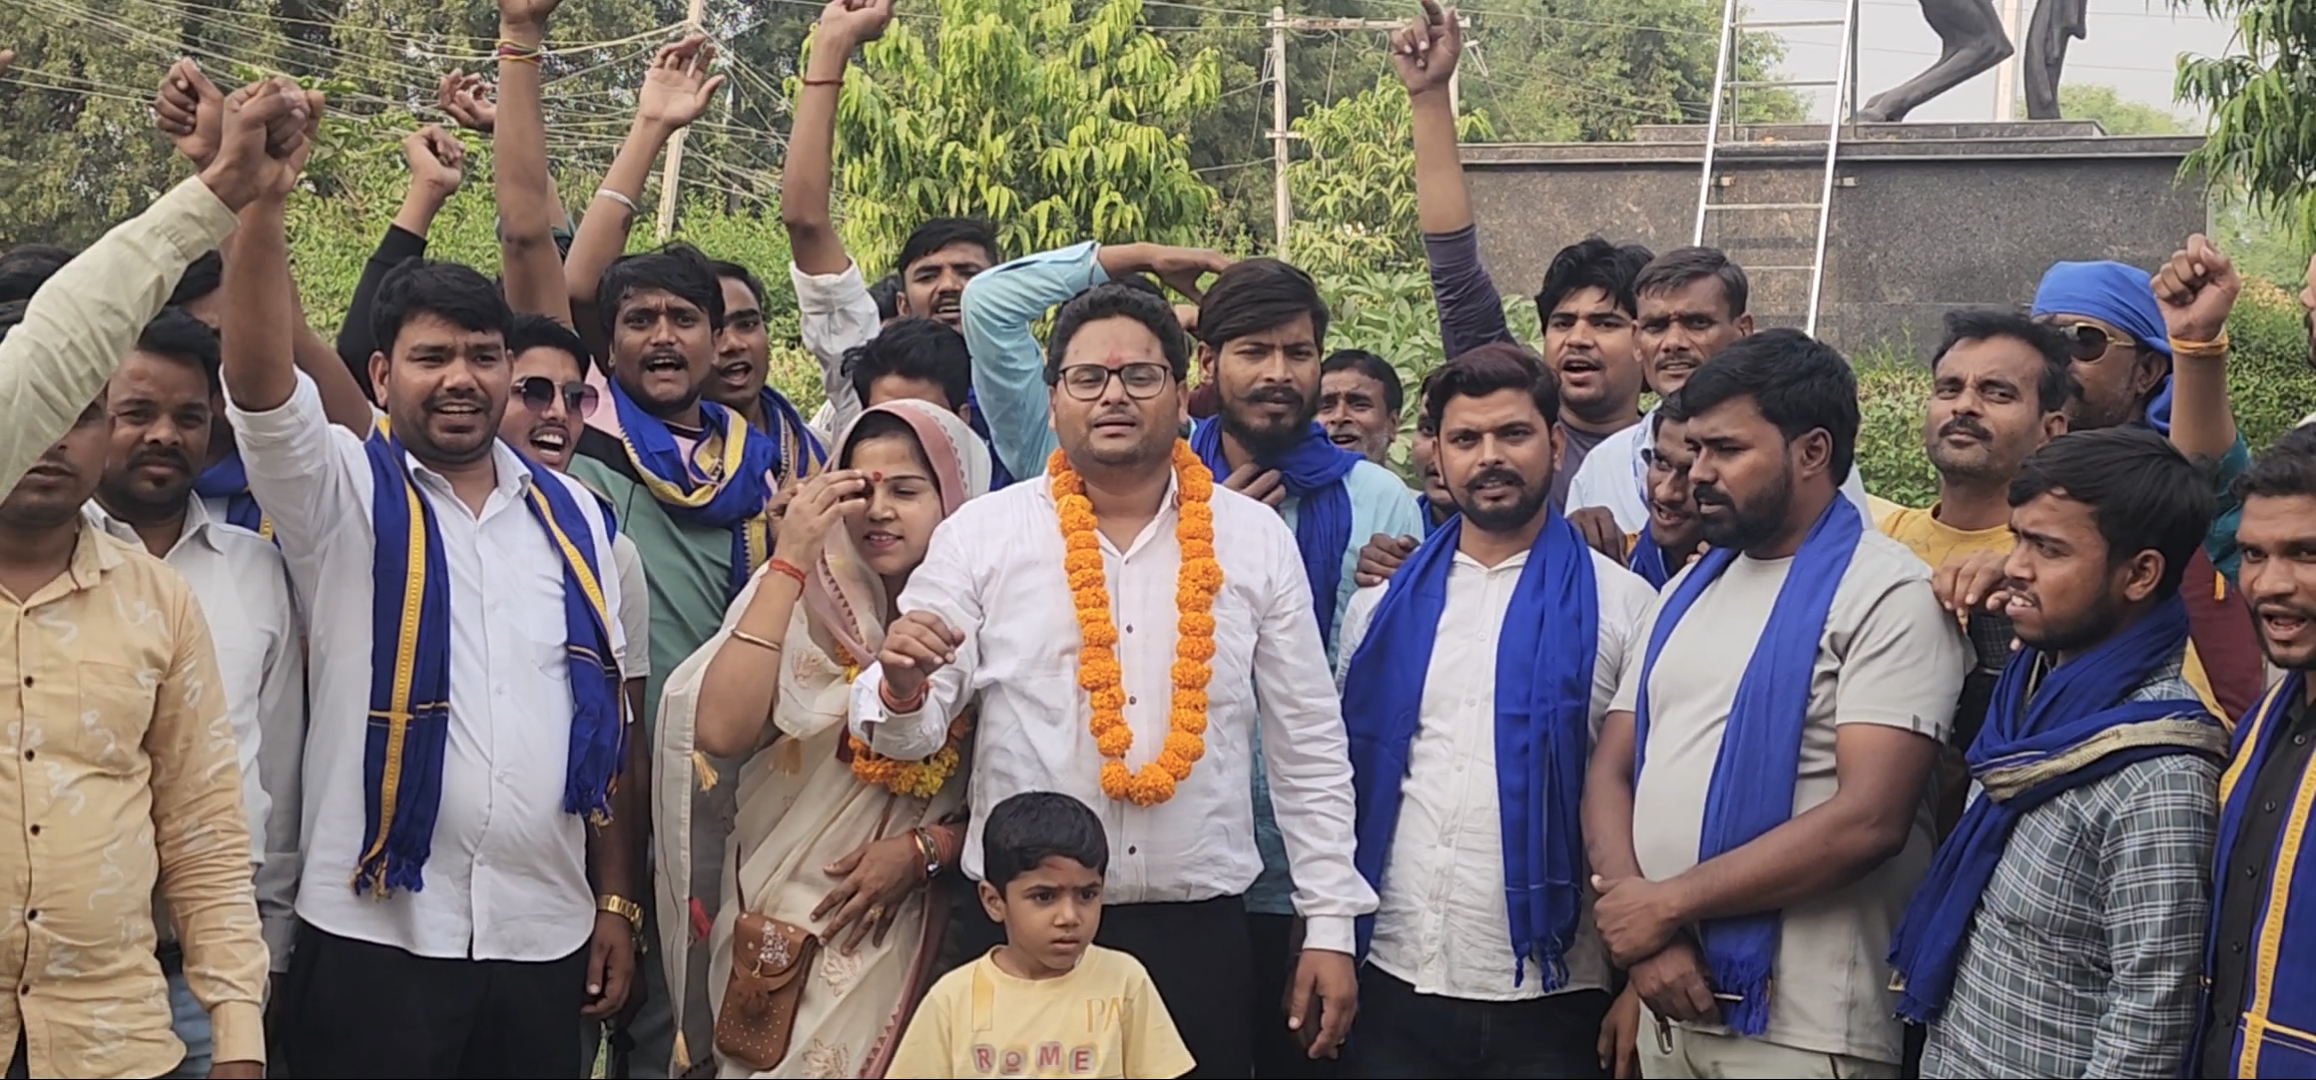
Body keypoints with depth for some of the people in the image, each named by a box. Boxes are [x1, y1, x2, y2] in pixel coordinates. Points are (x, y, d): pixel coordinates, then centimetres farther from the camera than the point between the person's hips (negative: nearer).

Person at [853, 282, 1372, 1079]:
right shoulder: (981, 535, 2)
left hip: (1200, 925, 1)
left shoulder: (1256, 540, 5)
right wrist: (901, 685, -23)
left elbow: (1310, 750, 8)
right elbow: (913, 732, 0)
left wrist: (1331, 926, 5)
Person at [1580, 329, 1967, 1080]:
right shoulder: (1689, 589, 14)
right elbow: (1611, 771, 9)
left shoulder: (1888, 593, -9)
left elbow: (1869, 820, -19)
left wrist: (1668, 903, -13)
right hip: (1670, 1004, 6)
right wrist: (1642, 935, -9)